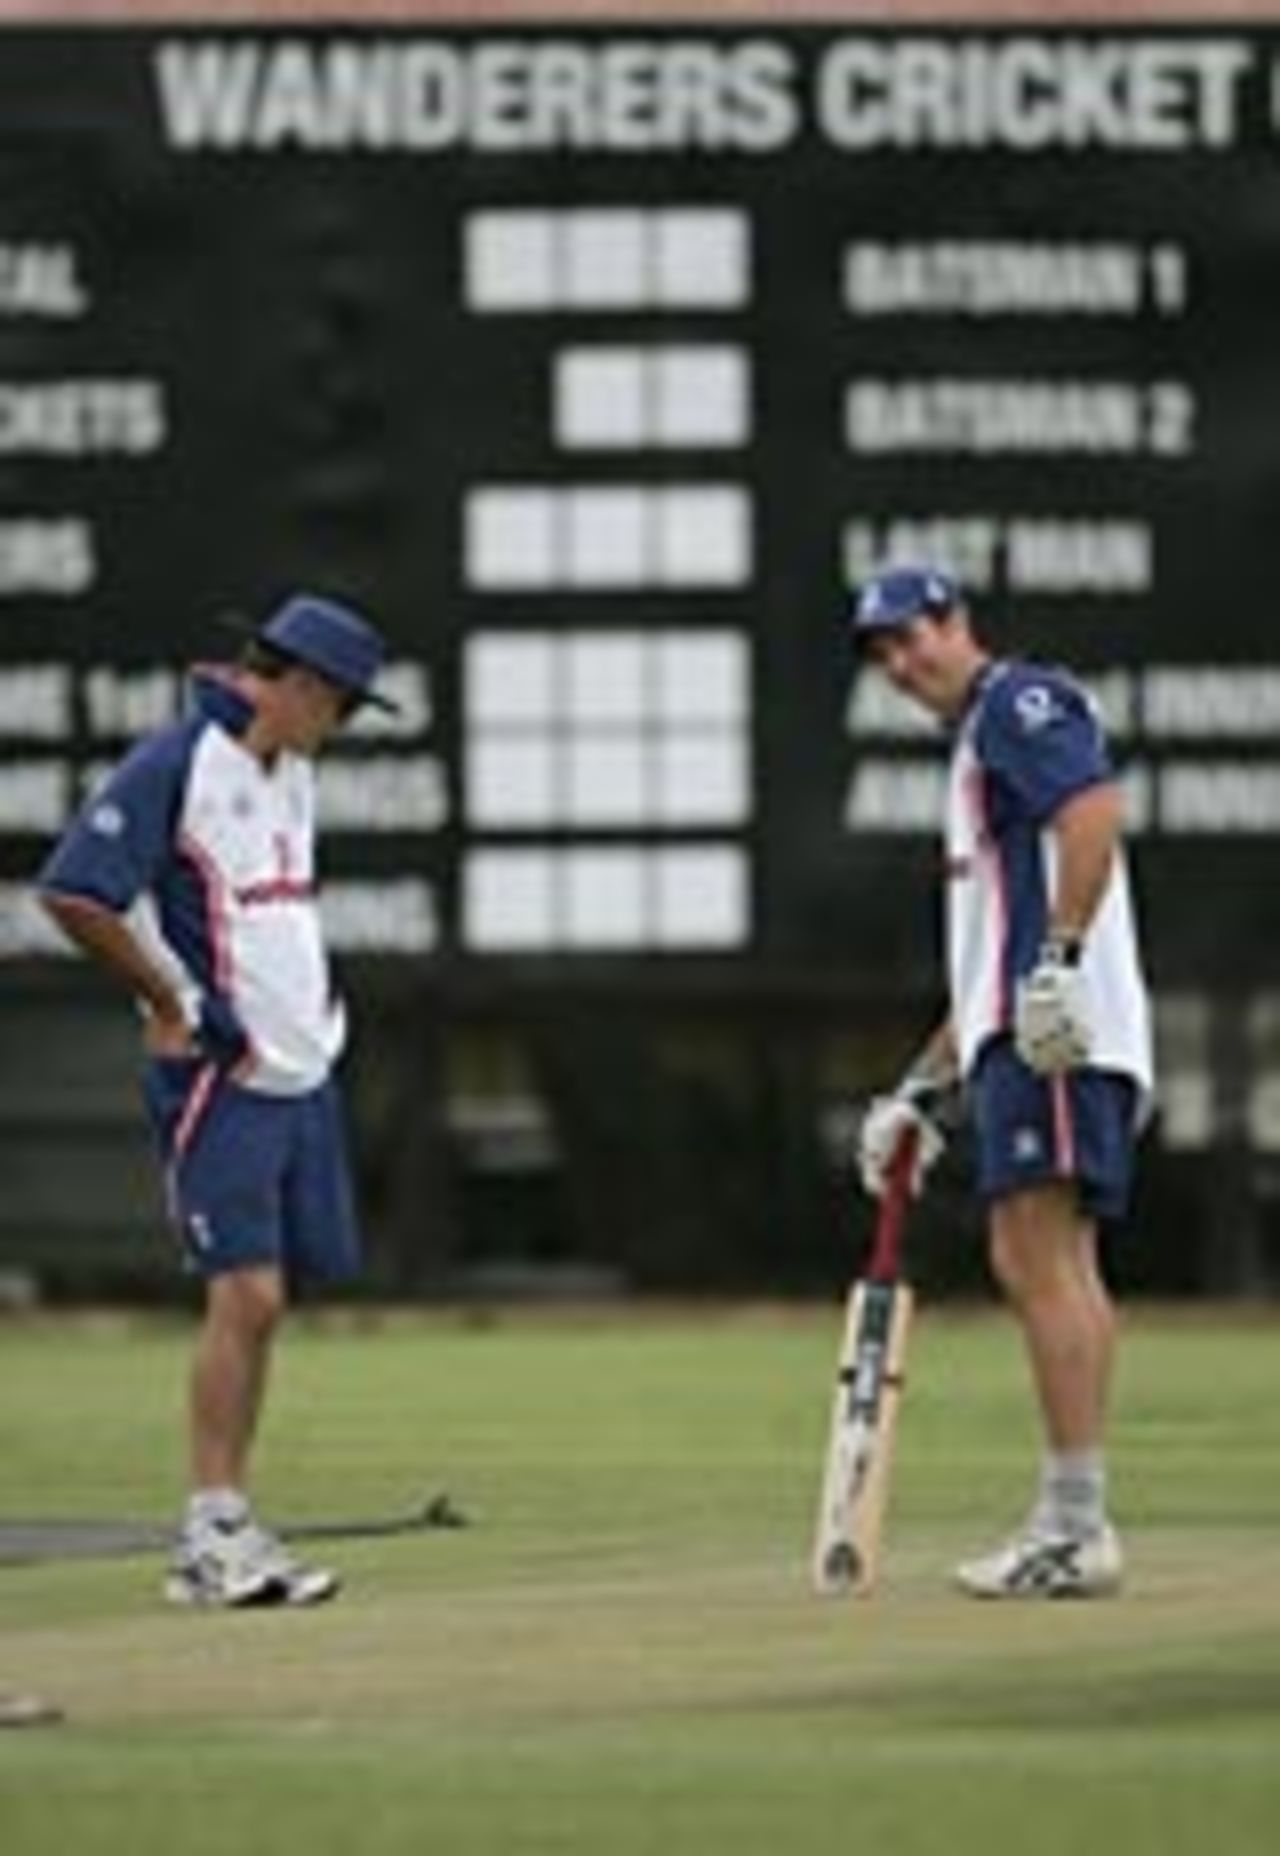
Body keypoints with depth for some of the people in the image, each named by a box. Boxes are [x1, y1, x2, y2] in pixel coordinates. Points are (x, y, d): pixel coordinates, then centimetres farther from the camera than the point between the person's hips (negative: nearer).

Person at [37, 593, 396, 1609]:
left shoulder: (291, 772, 14)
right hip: (220, 1075, -8)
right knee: (247, 1290, -15)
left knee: (264, 1297, 8)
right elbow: (73, 892, -19)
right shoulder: (176, 764, -13)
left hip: (298, 1068, 8)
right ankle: (213, 1533, -13)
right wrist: (171, 1001, -13)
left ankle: (223, 1535, 13)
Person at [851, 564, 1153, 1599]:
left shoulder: (1019, 701, 0)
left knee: (1039, 1261, -14)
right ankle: (1079, 1529, 9)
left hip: (1055, 1037, -11)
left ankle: (1073, 1526, -18)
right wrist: (923, 1093, 31)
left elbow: (1095, 809, -20)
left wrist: (1059, 962, -28)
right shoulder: (976, 752, 30)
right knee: (1050, 1268, 9)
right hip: (1022, 1043, 11)